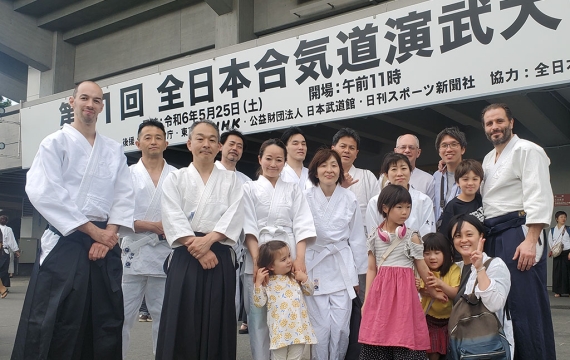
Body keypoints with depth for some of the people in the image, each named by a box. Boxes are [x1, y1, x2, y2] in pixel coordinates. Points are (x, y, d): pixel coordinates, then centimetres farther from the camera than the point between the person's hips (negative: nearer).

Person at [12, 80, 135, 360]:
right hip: (65, 242, -4)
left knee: (106, 321, 7)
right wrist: (92, 230, -14)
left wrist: (108, 233, -9)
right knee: (52, 324, -7)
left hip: (105, 243, 4)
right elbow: (44, 193, -11)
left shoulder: (114, 150, 13)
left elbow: (124, 196, 8)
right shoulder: (55, 143, 1)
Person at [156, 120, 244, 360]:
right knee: (183, 323, -2)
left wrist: (208, 240, -17)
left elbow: (234, 217, -1)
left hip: (220, 258, 1)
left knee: (216, 324, 2)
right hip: (185, 258, -1)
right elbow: (173, 217, -4)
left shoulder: (230, 180, 12)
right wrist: (196, 246, -15)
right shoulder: (175, 179, 9)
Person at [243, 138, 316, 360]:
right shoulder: (249, 188, 9)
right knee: (259, 317, -1)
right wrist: (257, 260, -14)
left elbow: (301, 226, 3)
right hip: (259, 260, -1)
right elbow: (248, 227, -2)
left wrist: (300, 259, -11)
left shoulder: (293, 190, 13)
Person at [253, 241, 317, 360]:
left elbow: (310, 292, 11)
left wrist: (305, 279, -6)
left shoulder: (295, 277, 4)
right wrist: (258, 283, -17)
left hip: (298, 327, 3)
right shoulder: (266, 282, -5)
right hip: (280, 330, -2)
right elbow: (259, 303, -9)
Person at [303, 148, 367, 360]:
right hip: (315, 268, -1)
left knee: (341, 328, 2)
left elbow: (357, 238, 6)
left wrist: (357, 275, 8)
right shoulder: (305, 198, -4)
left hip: (342, 269, 1)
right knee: (320, 328, 2)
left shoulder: (349, 199, 1)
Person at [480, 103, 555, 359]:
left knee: (527, 306, -9)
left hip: (518, 233, -8)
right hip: (492, 237, 8)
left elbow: (539, 198, -15)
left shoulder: (527, 150, -4)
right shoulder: (488, 159, 20)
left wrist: (530, 241, -23)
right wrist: (484, 237, 16)